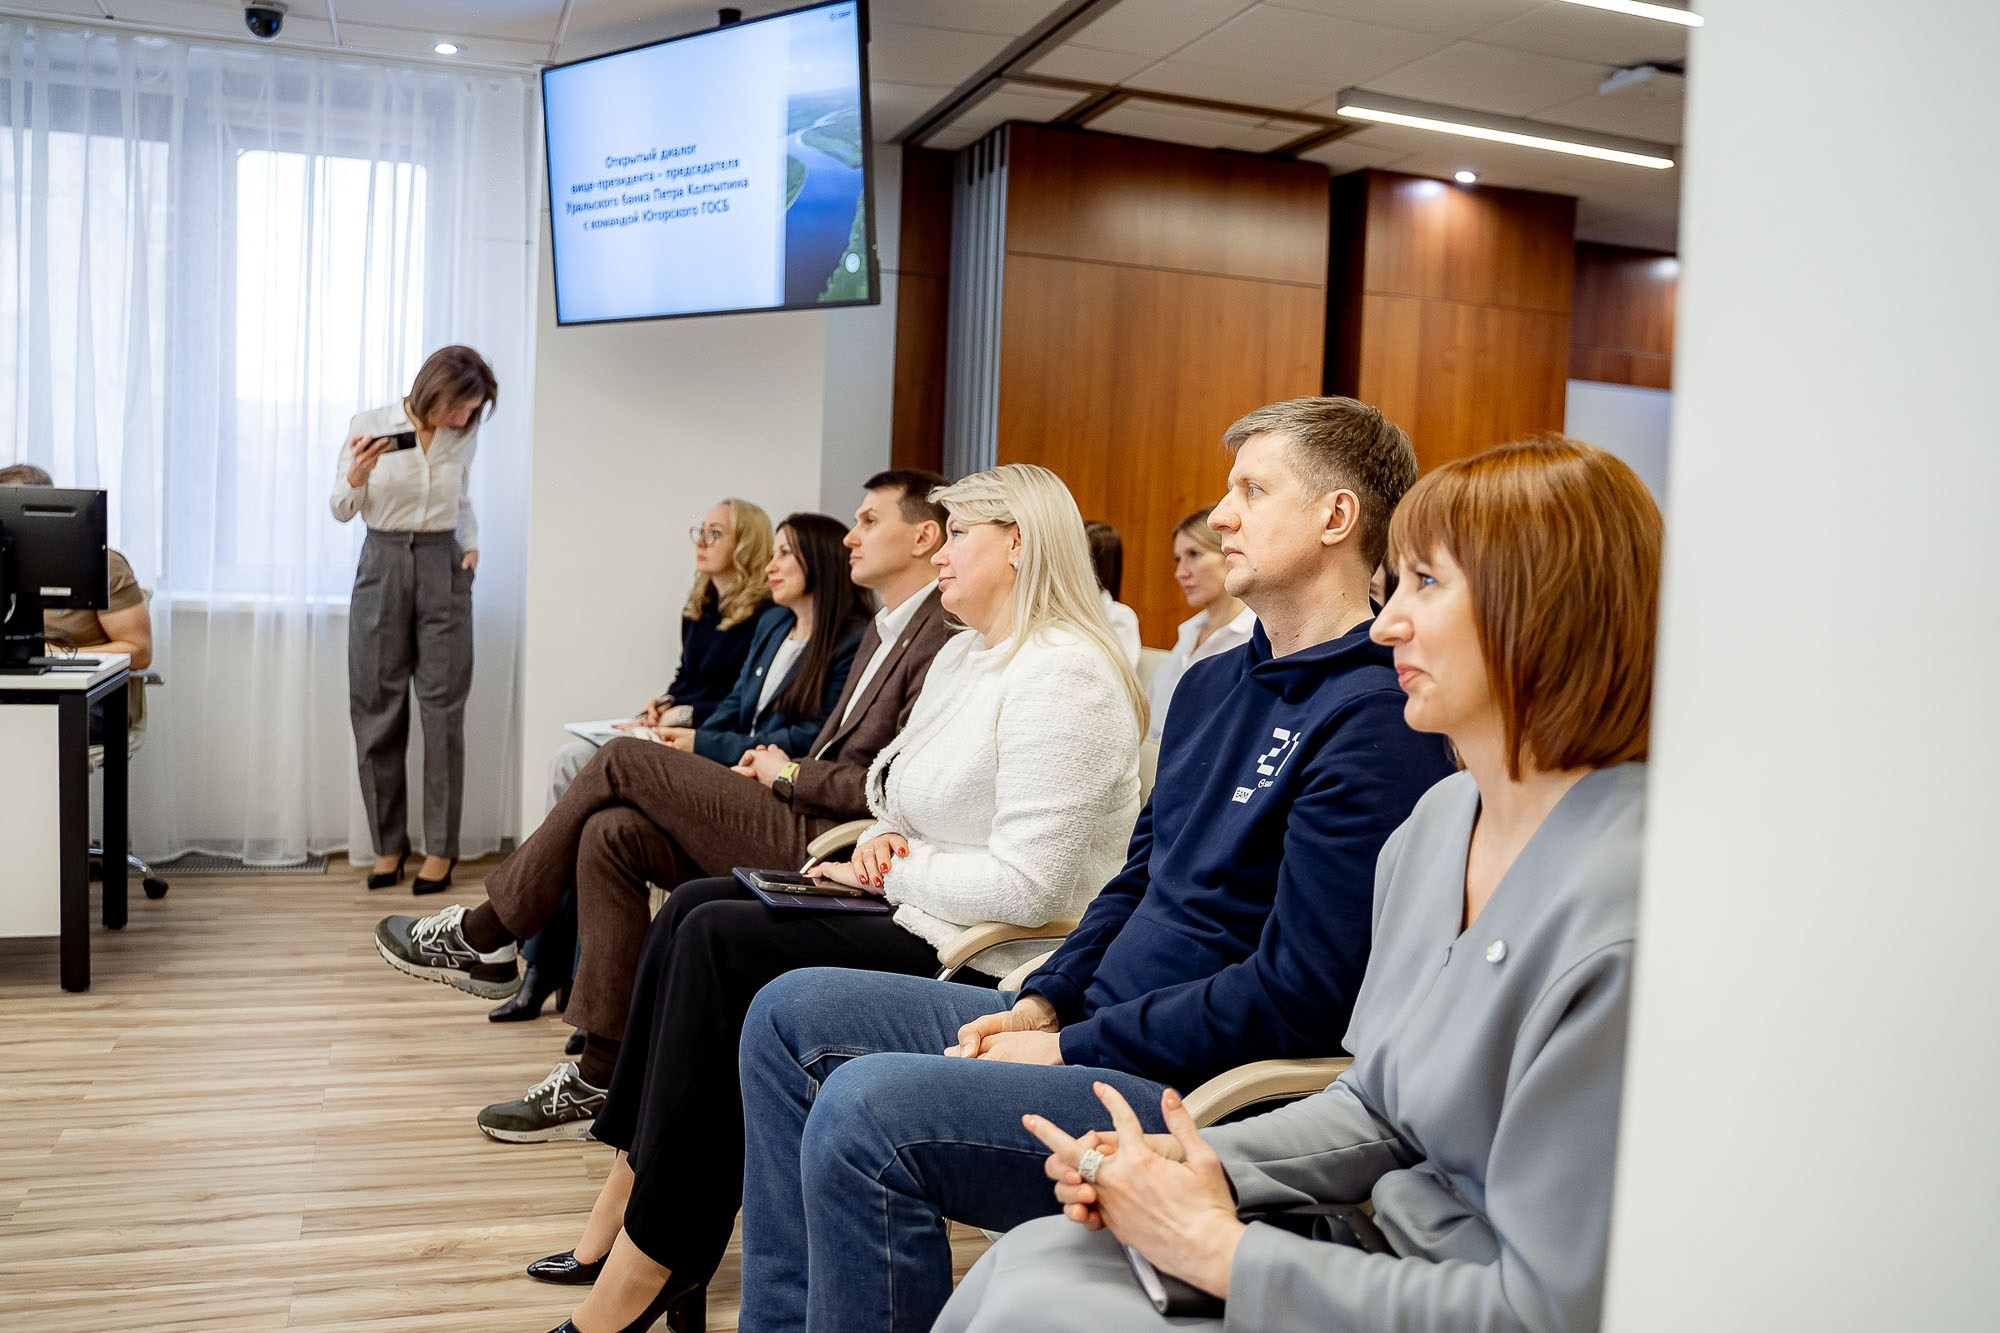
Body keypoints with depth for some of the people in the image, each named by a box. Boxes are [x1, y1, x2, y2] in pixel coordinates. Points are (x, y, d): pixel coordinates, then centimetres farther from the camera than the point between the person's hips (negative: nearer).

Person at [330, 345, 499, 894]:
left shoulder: (463, 437, 4)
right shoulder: (368, 426, -4)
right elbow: (342, 510, 0)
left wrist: (471, 545, 3)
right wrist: (357, 473, -19)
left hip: (443, 568, 1)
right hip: (382, 566, -1)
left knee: (443, 711, -1)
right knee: (377, 710, 3)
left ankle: (440, 848, 6)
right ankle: (388, 844, 14)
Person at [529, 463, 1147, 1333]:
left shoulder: (1063, 677, -19)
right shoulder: (964, 656, 14)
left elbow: (1028, 886, -25)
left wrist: (893, 874, -13)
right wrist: (886, 838, 0)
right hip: (914, 908, 10)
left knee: (720, 942, -19)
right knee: (692, 908, -2)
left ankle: (652, 1259, -7)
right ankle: (629, 1192, 1)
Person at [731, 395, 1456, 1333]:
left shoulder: (1375, 719, -17)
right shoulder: (1212, 684, 15)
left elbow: (1296, 993, -22)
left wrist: (1071, 1049, -16)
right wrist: (1043, 1006, 4)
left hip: (1201, 1092, -10)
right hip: (1090, 1026, 10)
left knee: (864, 1107, -27)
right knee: (792, 1015, 7)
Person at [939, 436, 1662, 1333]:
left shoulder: (1619, 928, -25)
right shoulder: (1440, 820, 4)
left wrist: (1224, 1251, -18)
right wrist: (1195, 1166, -5)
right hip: (1387, 1246, 8)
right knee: (1035, 1257, -7)